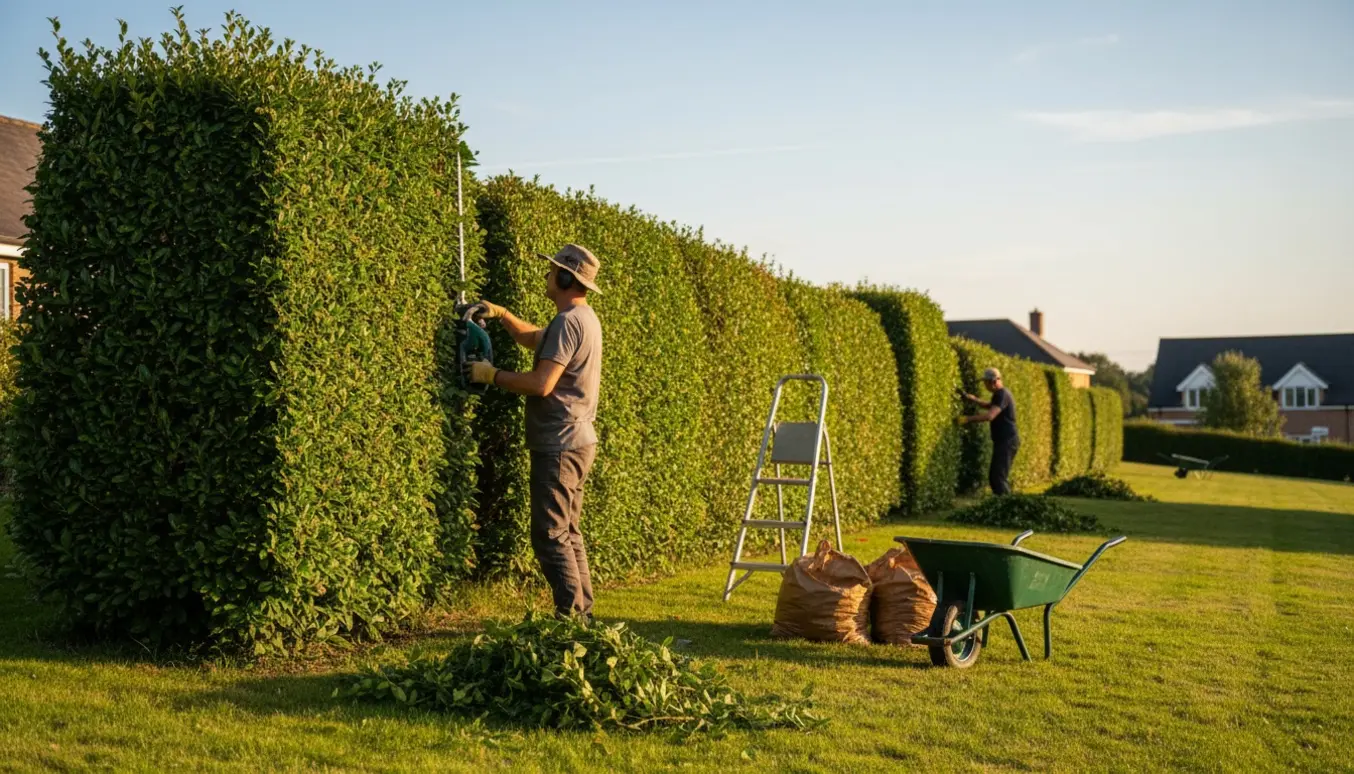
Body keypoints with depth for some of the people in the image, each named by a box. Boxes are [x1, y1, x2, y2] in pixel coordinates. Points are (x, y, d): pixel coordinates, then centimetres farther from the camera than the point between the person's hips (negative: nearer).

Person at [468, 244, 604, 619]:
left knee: (551, 536, -7)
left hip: (560, 444, -10)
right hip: (577, 441, 10)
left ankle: (571, 615, -7)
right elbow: (532, 338, 30)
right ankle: (582, 613, 18)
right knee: (568, 533, 15)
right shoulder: (584, 319, 15)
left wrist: (493, 375, -12)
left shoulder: (567, 322, -17)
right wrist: (501, 314, 17)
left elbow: (541, 384, -23)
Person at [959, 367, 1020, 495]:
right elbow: (989, 406, 36)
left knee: (999, 478, -12)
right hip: (1004, 442, 10)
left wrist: (968, 419, -29)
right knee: (994, 476, 13)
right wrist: (973, 399, 22)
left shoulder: (1002, 395, -17)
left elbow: (990, 415, -30)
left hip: (1007, 442, -10)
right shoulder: (999, 394, 15)